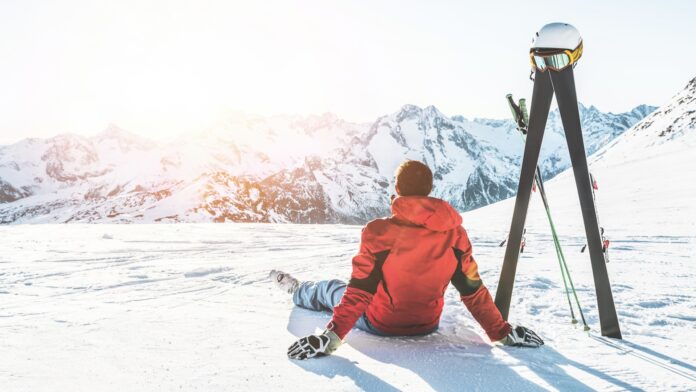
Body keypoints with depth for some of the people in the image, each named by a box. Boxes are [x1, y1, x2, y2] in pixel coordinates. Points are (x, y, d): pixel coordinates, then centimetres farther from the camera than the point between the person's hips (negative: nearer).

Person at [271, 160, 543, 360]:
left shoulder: (379, 231, -25)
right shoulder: (454, 232, -14)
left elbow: (360, 290, -25)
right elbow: (473, 290, -11)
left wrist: (332, 337, -20)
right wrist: (502, 332, -1)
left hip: (380, 323, -3)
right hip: (427, 325, 4)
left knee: (330, 289, 26)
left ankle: (298, 292, 58)